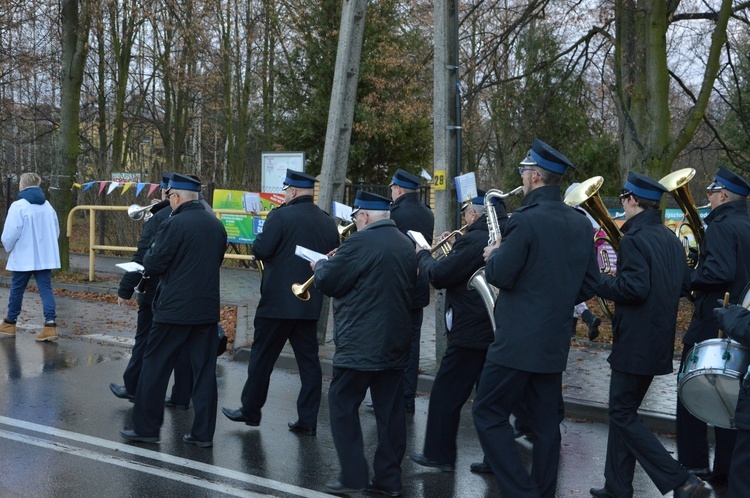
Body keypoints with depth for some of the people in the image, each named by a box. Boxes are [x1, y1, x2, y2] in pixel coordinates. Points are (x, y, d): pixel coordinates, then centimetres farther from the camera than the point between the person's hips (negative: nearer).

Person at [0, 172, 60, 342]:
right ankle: (50, 324, -12)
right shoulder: (48, 206, 7)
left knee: (17, 290, 11)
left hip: (23, 258, -4)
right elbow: (56, 231, 15)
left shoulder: (18, 206, -13)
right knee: (46, 289, 1)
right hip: (45, 257, 4)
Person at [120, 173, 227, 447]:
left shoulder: (175, 224, -13)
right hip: (208, 309, 6)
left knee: (155, 366, 7)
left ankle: (145, 427, 13)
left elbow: (153, 265, -12)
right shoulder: (216, 225, 7)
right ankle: (203, 432, 12)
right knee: (204, 370, 8)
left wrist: (151, 252, 9)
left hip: (174, 309, -6)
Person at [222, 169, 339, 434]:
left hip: (278, 301, -5)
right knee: (309, 360, 8)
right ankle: (308, 420, 10)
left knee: (262, 356, 8)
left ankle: (250, 410, 20)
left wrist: (262, 236, 5)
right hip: (310, 303, 5)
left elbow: (260, 250, -14)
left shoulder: (280, 216, -13)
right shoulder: (328, 222, 6)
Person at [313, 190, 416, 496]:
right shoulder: (406, 244, 10)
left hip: (361, 344, -7)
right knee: (390, 411, 10)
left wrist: (321, 265, 12)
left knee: (343, 405, 3)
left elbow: (327, 283, -11)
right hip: (395, 343, 8)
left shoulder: (361, 242, -14)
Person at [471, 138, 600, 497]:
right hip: (555, 342, 8)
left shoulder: (527, 219, -16)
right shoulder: (580, 224, 8)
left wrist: (493, 255, 3)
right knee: (545, 423, 12)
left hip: (518, 339, -8)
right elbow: (590, 283, 12)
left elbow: (500, 276, -17)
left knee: (489, 414, 1)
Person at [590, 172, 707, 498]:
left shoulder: (635, 239, -16)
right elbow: (684, 285, 16)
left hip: (635, 343, -9)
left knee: (623, 414, -1)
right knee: (624, 411, 16)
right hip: (659, 341, 9)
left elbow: (634, 288, -25)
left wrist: (600, 283, -11)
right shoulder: (671, 239, 11)